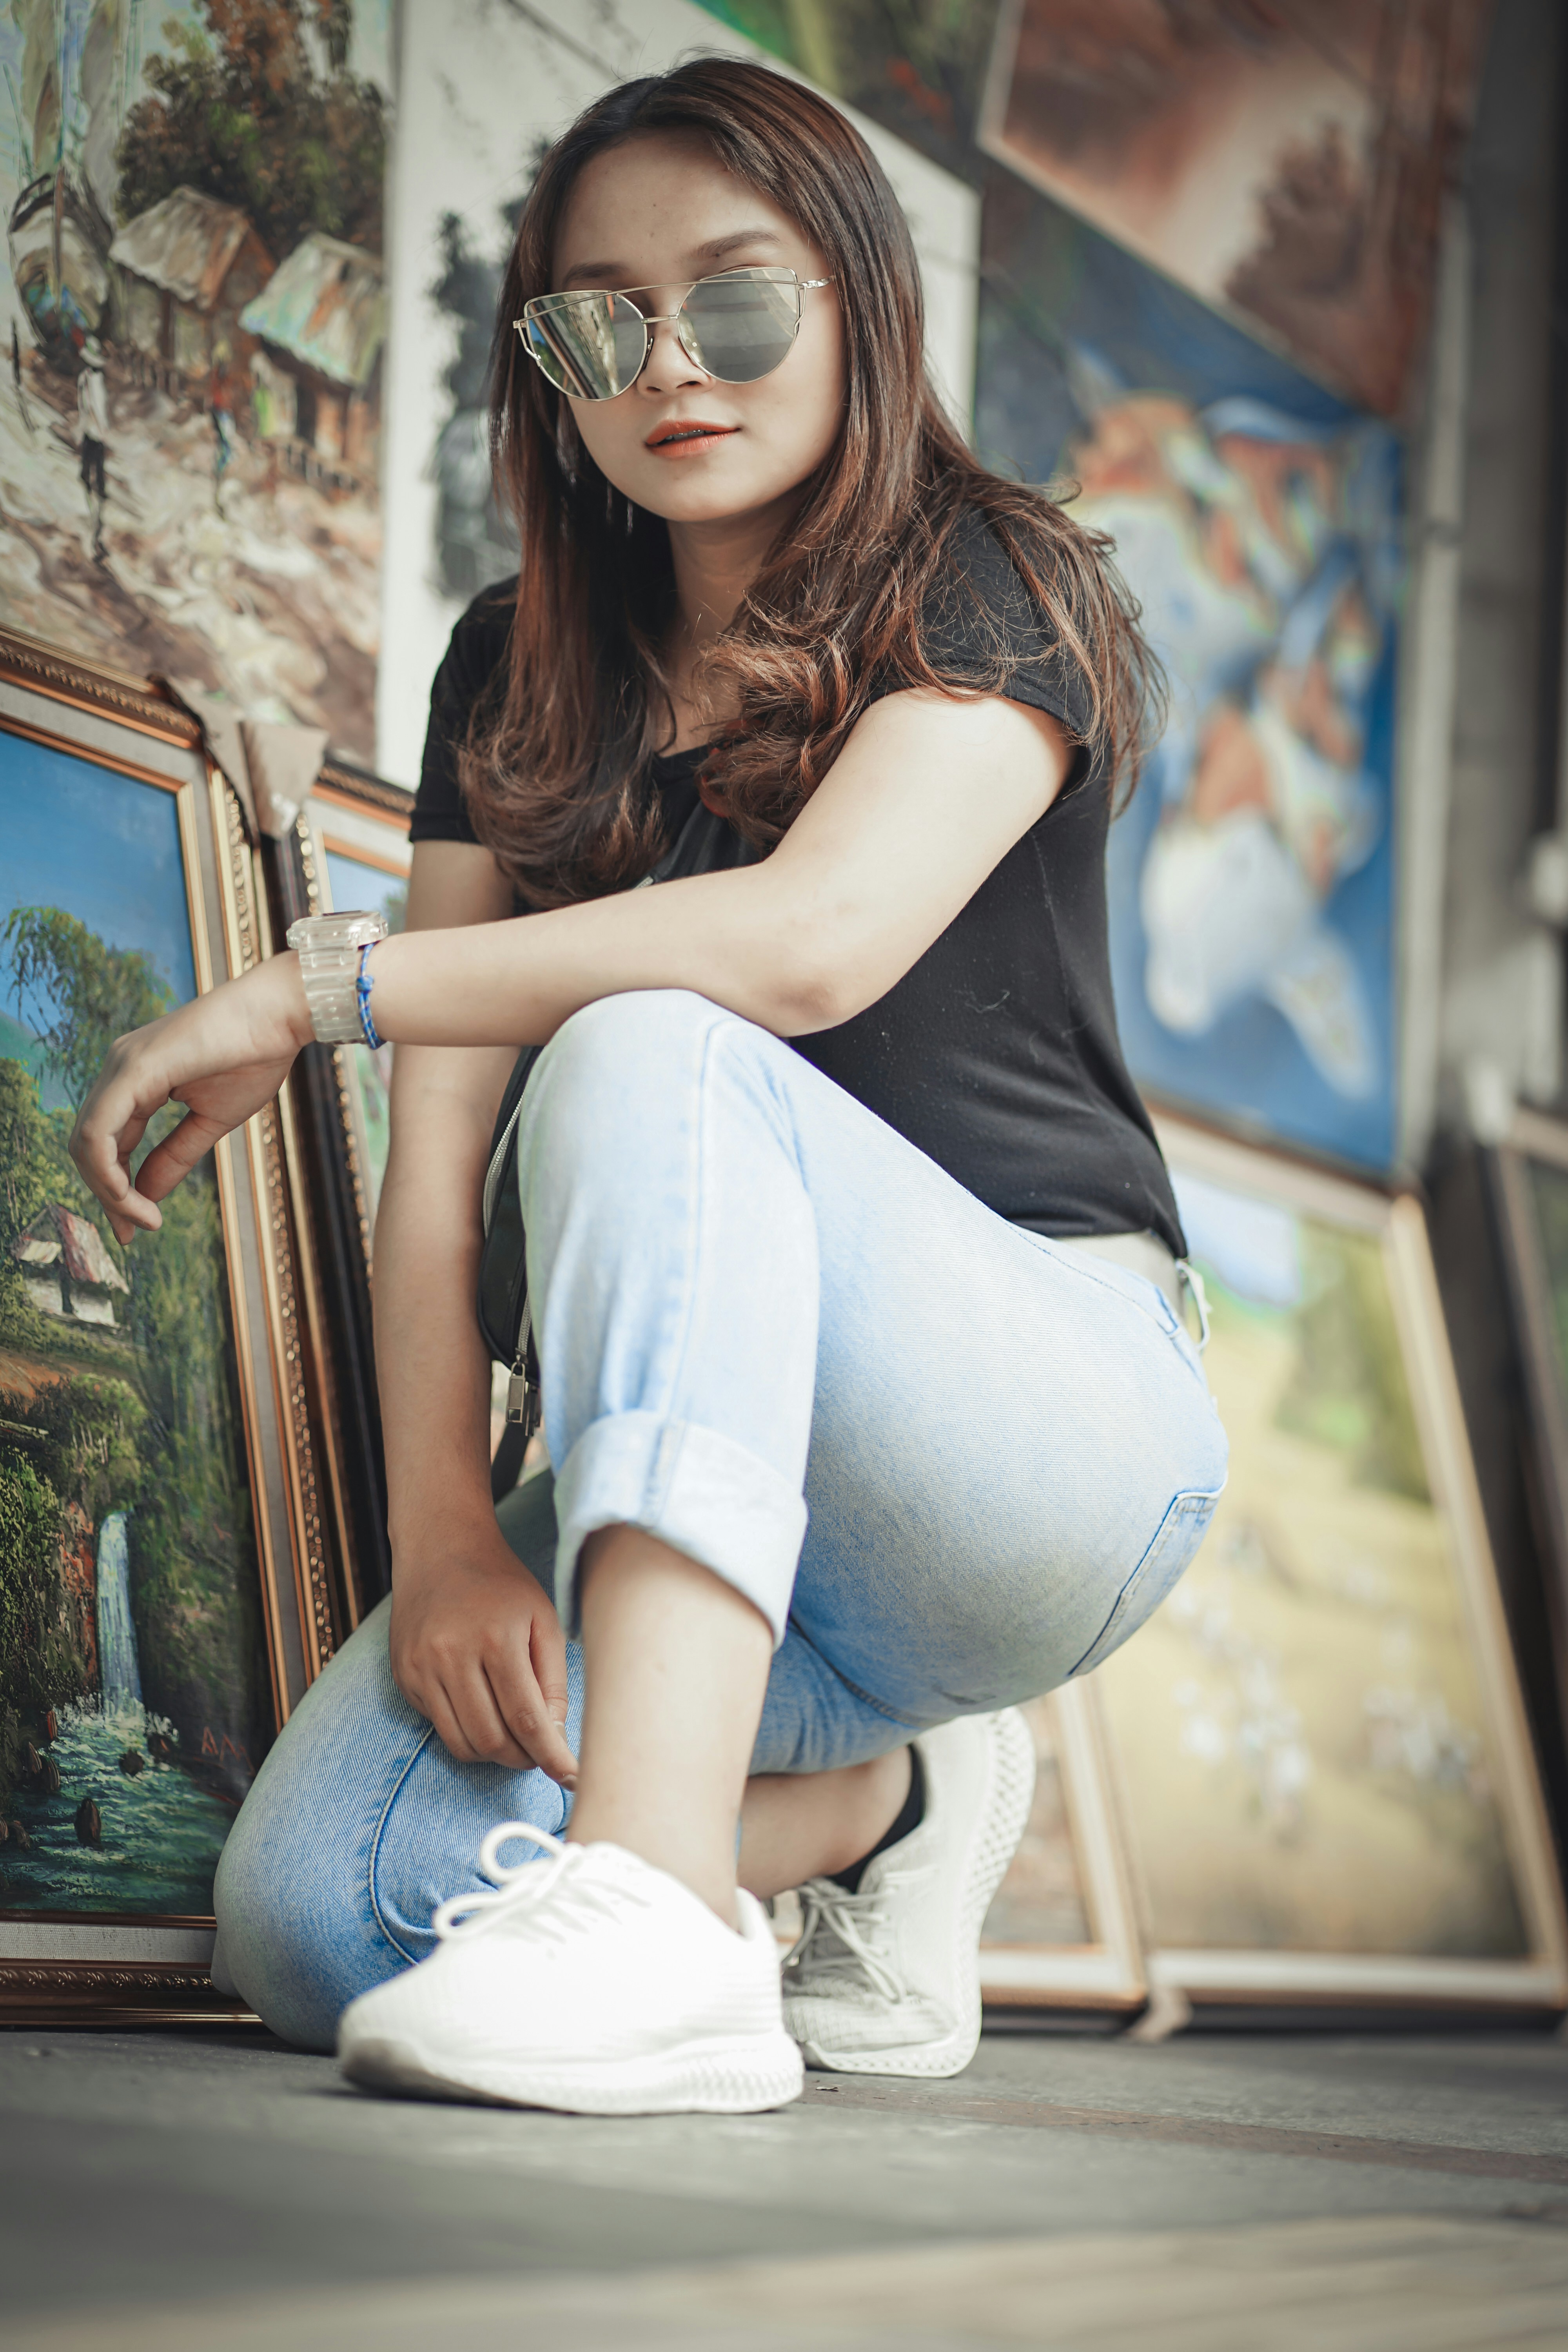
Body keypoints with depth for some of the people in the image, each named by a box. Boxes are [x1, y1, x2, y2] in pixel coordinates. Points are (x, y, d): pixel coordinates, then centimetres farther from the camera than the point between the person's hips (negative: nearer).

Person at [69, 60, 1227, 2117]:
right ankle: (876, 1807, 7)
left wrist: (307, 992, -22)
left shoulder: (998, 592, -2)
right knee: (314, 1920, -20)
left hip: (1059, 1419, -5)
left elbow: (821, 938, -24)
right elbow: (438, 1153, 1)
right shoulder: (519, 677, 12)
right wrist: (446, 1533, -15)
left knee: (646, 1056, -33)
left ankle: (659, 1907, -42)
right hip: (715, 1483, 5)